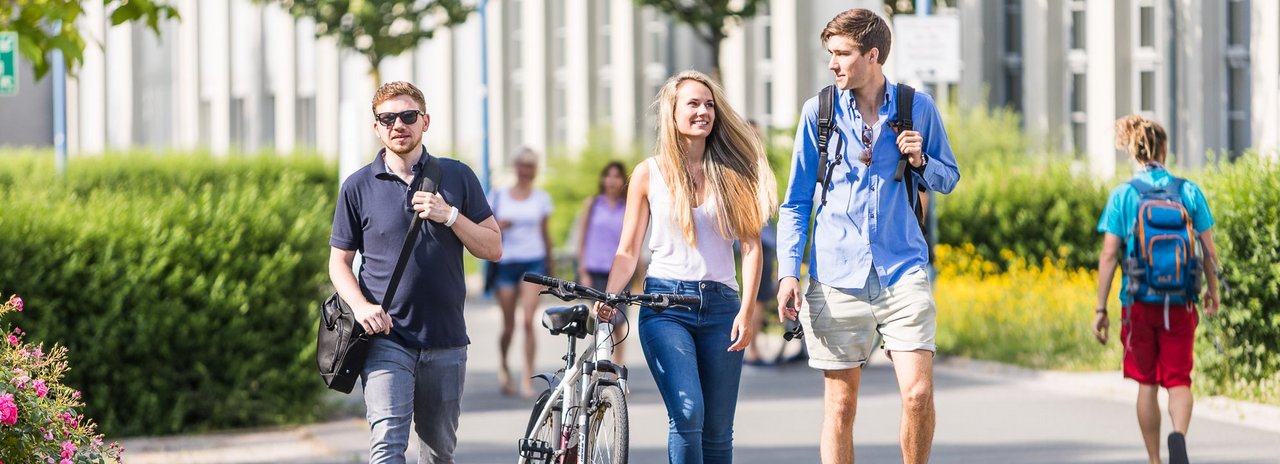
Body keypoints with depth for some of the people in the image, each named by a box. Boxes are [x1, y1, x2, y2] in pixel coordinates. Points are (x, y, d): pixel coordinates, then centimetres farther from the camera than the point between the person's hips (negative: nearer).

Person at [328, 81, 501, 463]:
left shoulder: (457, 177, 6)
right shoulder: (358, 187, 4)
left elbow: (493, 248, 6)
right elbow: (339, 261, 8)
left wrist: (449, 216, -10)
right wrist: (360, 306, -11)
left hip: (446, 340, 2)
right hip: (386, 338, -2)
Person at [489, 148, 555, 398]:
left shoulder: (541, 198, 8)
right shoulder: (499, 196, 6)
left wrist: (550, 265, 19)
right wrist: (498, 226, -13)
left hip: (533, 262, 0)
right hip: (506, 262, 0)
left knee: (528, 321, -14)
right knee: (509, 326, 4)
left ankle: (528, 378, -12)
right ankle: (503, 364, 33)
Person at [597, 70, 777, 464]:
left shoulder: (732, 171, 8)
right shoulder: (649, 174, 6)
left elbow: (751, 245, 4)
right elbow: (628, 250, 7)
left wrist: (746, 310, -6)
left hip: (721, 305, 2)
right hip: (666, 303, -2)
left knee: (718, 431, 3)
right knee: (687, 413, -21)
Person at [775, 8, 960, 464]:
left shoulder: (917, 108, 4)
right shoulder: (818, 112, 4)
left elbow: (949, 178, 16)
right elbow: (796, 201, 9)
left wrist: (921, 162, -6)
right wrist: (788, 273, 0)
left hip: (903, 272, 0)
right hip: (836, 277, 0)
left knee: (918, 392, -11)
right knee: (840, 405, 3)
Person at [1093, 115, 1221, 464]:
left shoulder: (1122, 196, -4)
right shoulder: (1189, 192, -1)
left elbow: (1109, 255, -7)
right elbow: (1209, 250, 2)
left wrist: (1101, 309, -2)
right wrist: (1212, 292, 18)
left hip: (1138, 299, 0)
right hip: (1181, 301, 0)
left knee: (1146, 383, 13)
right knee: (1178, 379, 5)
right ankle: (1179, 434, -24)